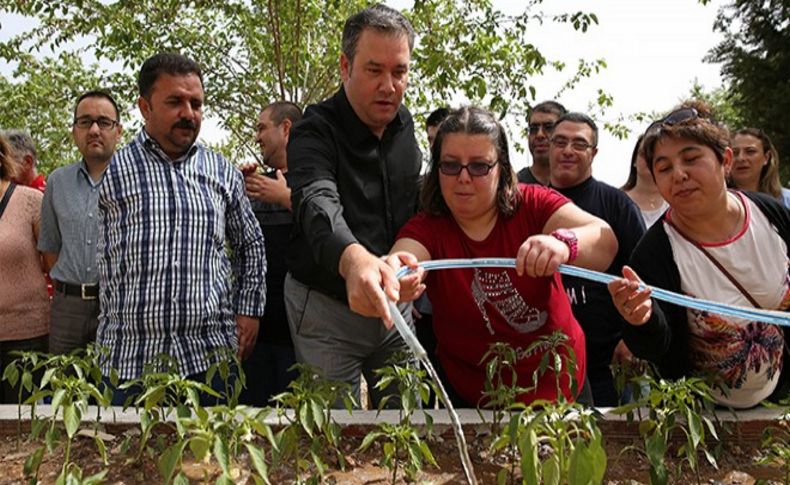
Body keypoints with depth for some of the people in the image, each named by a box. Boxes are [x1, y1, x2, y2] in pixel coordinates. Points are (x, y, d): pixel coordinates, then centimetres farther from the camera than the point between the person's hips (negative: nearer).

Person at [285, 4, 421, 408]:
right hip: (327, 311, -5)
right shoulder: (316, 132, -19)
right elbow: (318, 204, -39)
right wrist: (353, 259, -59)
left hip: (395, 303, 6)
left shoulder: (403, 124, 2)